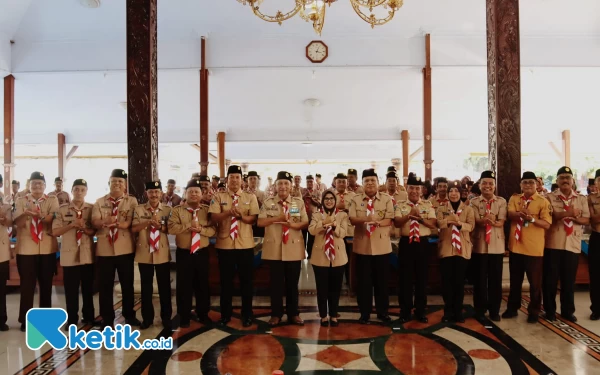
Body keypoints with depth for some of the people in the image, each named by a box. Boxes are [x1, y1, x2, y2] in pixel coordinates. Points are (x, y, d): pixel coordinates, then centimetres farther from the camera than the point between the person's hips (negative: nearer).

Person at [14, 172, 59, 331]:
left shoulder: (52, 200, 5)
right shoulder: (21, 200, 5)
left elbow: (54, 221, -9)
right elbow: (18, 223, -6)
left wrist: (41, 216, -28)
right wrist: (26, 213, -26)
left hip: (47, 248, 1)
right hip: (26, 248, 0)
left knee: (46, 284, 8)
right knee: (27, 285, 1)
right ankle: (25, 320, 12)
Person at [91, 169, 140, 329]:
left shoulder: (132, 201, 3)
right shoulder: (100, 202, 8)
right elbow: (94, 222, -3)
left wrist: (120, 222, -25)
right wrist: (104, 221, -26)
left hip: (125, 248, -1)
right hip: (104, 249, 1)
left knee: (127, 284, 10)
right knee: (105, 285, 7)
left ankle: (129, 315, 25)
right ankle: (107, 319, 19)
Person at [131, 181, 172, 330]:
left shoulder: (168, 210, 1)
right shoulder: (139, 209, 2)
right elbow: (134, 228, -7)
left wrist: (159, 225, -20)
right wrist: (148, 221, -20)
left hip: (162, 253, -1)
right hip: (144, 253, 1)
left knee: (164, 287, 7)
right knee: (146, 287, 11)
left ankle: (166, 317, 20)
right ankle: (147, 317, 25)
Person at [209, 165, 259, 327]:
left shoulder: (250, 197, 4)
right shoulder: (218, 197, 3)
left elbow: (254, 218, -5)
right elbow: (213, 218, -8)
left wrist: (241, 216, -23)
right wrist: (229, 212, -23)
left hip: (245, 244, 0)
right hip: (224, 244, 0)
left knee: (246, 280, 8)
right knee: (226, 281, 10)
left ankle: (247, 314, 22)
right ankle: (225, 314, 24)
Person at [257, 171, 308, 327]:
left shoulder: (299, 202, 5)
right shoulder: (268, 202, 4)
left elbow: (305, 223, 1)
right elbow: (260, 222, -3)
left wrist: (293, 224, -19)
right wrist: (278, 218, -16)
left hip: (294, 248, 1)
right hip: (274, 248, 0)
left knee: (292, 283, 9)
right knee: (276, 282, 7)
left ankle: (293, 314, 22)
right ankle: (276, 314, 19)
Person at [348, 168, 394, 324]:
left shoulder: (387, 199, 2)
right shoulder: (355, 199, 4)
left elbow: (389, 220, -6)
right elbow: (352, 219, -6)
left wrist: (376, 222, -26)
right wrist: (364, 219, -26)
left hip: (382, 245, 0)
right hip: (362, 245, 0)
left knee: (382, 281, 9)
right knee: (364, 281, 7)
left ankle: (383, 312, 23)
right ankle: (364, 313, 18)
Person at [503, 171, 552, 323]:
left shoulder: (543, 202, -4)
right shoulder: (514, 198, 7)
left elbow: (547, 224, -11)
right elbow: (510, 215, -10)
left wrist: (532, 218, -27)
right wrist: (520, 213, -31)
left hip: (534, 248, -3)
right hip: (516, 246, 3)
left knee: (535, 282, 6)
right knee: (515, 281, 15)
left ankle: (534, 311, 20)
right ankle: (512, 308, 27)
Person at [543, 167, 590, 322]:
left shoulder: (581, 199, 10)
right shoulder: (550, 197, 1)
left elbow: (586, 220, 4)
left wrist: (575, 218, -16)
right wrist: (567, 213, -22)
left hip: (573, 245, 2)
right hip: (553, 244, -2)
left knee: (569, 280, 9)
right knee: (550, 278, 3)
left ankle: (568, 310, 22)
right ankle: (550, 310, 15)